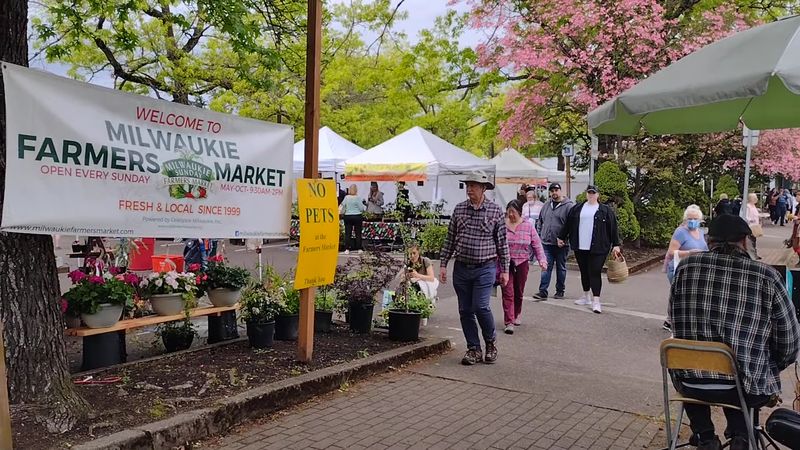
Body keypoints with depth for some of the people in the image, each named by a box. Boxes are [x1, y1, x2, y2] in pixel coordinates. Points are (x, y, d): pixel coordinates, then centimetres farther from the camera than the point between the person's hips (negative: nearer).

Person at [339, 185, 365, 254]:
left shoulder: (346, 197, 0)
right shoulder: (358, 198, -10)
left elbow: (342, 206, 10)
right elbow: (361, 208, -8)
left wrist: (342, 212, 27)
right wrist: (365, 207, 13)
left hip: (347, 217, 2)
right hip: (357, 217, -2)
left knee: (347, 233, 5)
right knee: (358, 233, 6)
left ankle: (347, 249, 3)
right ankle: (359, 249, 9)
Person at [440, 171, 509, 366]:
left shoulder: (495, 211, -2)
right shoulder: (459, 209, 5)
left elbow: (502, 242, 1)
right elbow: (450, 239, 10)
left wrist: (504, 270, 0)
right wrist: (443, 264, 6)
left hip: (485, 268, -3)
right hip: (461, 268, 4)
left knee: (481, 307, -12)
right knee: (465, 310, 6)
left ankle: (491, 344, 14)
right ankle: (473, 349, 19)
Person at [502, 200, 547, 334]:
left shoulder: (528, 226, 2)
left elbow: (537, 244, 4)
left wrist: (542, 259, -7)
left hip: (521, 264, 2)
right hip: (505, 264, -2)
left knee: (519, 292, 14)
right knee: (508, 293, -7)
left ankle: (516, 315, 36)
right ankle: (509, 322, -6)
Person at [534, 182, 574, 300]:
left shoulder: (569, 206, -7)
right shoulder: (546, 205, 10)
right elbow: (540, 221, 20)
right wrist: (540, 234, 11)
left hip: (561, 245, -4)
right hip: (546, 243, 4)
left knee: (561, 268, 10)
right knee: (546, 268, 0)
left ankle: (560, 291, 21)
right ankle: (543, 291, -2)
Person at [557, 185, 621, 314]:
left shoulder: (606, 210, 2)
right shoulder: (577, 209, 11)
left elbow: (613, 228, 0)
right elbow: (568, 224, 16)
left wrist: (616, 245, -4)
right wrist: (561, 237, 17)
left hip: (597, 248, -4)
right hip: (580, 247, 4)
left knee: (595, 273, -7)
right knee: (584, 272, 13)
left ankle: (596, 301, -4)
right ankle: (587, 297, 27)